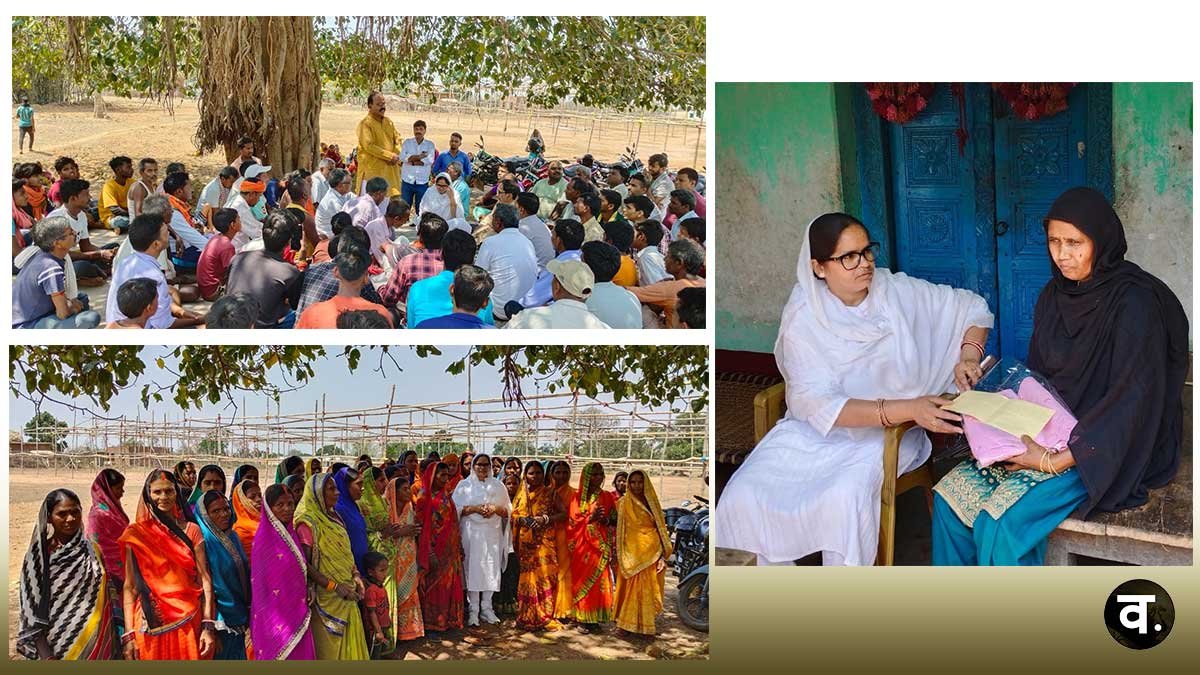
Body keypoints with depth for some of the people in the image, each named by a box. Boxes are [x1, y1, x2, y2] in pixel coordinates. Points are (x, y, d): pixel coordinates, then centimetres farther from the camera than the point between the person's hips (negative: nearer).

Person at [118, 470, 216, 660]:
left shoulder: (191, 530, 5)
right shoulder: (136, 534, 1)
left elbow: (204, 579, 1)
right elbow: (130, 587, -1)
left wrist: (208, 626, -8)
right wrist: (128, 635, -8)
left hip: (189, 623, 1)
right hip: (152, 626, -1)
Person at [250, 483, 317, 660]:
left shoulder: (292, 534, 9)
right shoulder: (263, 539, -11)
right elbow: (261, 583, -11)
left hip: (298, 614, 7)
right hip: (276, 617, -7)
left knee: (301, 654, 8)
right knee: (281, 655, -2)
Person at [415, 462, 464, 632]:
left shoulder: (446, 496, 12)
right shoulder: (424, 497, -7)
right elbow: (420, 525, -12)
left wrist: (459, 547, 11)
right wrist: (428, 552, -18)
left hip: (450, 549, 6)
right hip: (434, 549, -6)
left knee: (450, 584, 8)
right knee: (433, 586, -1)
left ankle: (449, 620, 16)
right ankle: (432, 624, 6)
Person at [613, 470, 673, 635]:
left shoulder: (652, 502, 9)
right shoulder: (623, 503, 1)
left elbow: (660, 528, 8)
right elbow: (619, 529, 1)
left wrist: (663, 554, 0)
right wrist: (620, 554, -7)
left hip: (651, 552, 3)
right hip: (632, 552, -3)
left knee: (649, 588, 5)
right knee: (632, 587, -3)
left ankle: (647, 621, 13)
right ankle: (630, 622, 5)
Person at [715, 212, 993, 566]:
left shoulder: (899, 292, -7)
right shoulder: (803, 320, -12)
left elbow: (974, 307, 7)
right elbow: (817, 404, -23)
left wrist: (968, 355, -14)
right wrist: (906, 409, -33)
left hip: (887, 435, 0)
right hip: (816, 431, 1)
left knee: (844, 498, -33)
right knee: (746, 496, -22)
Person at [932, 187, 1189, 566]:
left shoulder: (1134, 303, -17)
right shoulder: (1054, 296, 7)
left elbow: (1132, 403, -21)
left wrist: (1056, 461, -24)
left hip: (1107, 450, -7)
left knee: (1001, 520, -27)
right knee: (949, 493, -11)